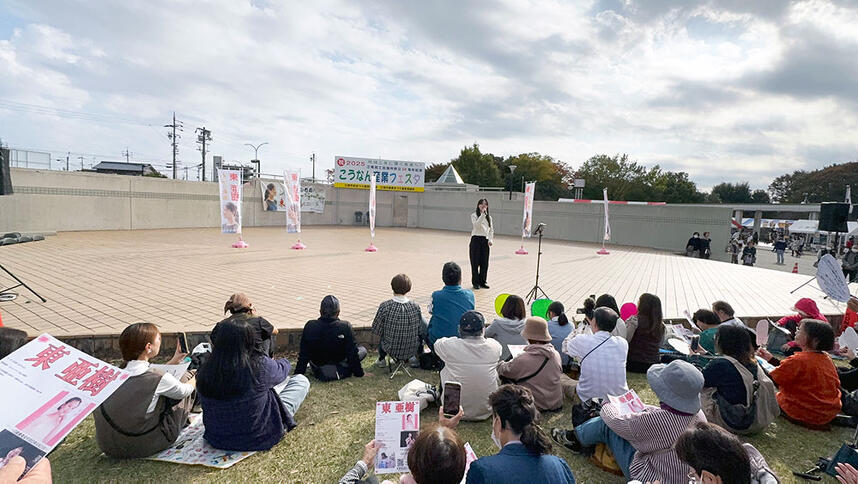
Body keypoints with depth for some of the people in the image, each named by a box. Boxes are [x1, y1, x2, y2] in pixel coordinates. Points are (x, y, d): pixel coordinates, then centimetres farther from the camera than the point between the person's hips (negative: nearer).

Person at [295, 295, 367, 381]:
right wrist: (358, 373, -3)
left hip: (317, 369, 1)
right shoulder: (346, 327, -26)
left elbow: (303, 354, -9)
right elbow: (352, 352, -17)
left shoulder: (310, 326, -19)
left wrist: (298, 374, 5)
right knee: (363, 350, 16)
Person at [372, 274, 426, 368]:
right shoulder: (415, 306, -16)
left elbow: (376, 331, -10)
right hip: (411, 350, 0)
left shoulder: (385, 306, -21)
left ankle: (382, 359, 37)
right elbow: (421, 331, -5)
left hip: (390, 349, 0)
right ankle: (413, 357, 32)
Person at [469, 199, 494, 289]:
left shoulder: (489, 217, 13)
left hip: (485, 240, 4)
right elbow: (477, 225, -18)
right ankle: (475, 282, 10)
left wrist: (490, 239, 0)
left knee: (484, 263, 5)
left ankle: (482, 282, 17)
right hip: (476, 239, -4)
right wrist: (483, 214, -21)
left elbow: (491, 230, 14)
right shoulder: (474, 215, -1)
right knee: (475, 262, -1)